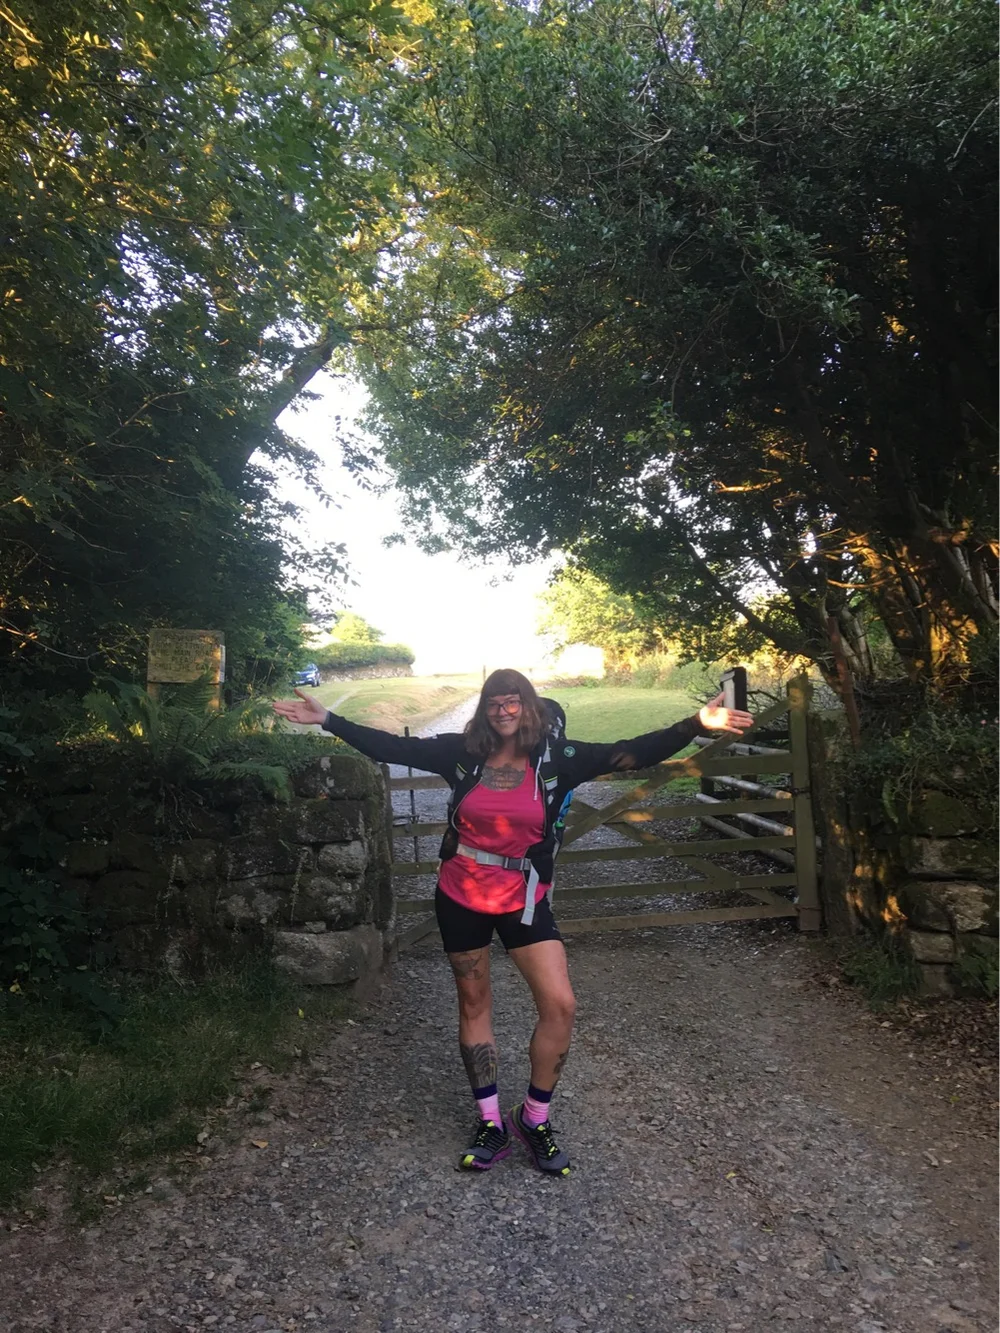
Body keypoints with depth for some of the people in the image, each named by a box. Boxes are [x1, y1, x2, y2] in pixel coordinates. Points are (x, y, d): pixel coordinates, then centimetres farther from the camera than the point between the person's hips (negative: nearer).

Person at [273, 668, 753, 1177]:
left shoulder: (557, 757, -8)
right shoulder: (461, 752, -7)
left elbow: (631, 754, -15)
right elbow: (390, 747, -4)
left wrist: (696, 725, -25)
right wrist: (327, 719, -6)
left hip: (523, 899, 0)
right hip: (460, 897, 1)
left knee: (560, 1005, -7)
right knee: (474, 1003, 12)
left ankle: (534, 1117, 18)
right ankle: (491, 1123, 31)